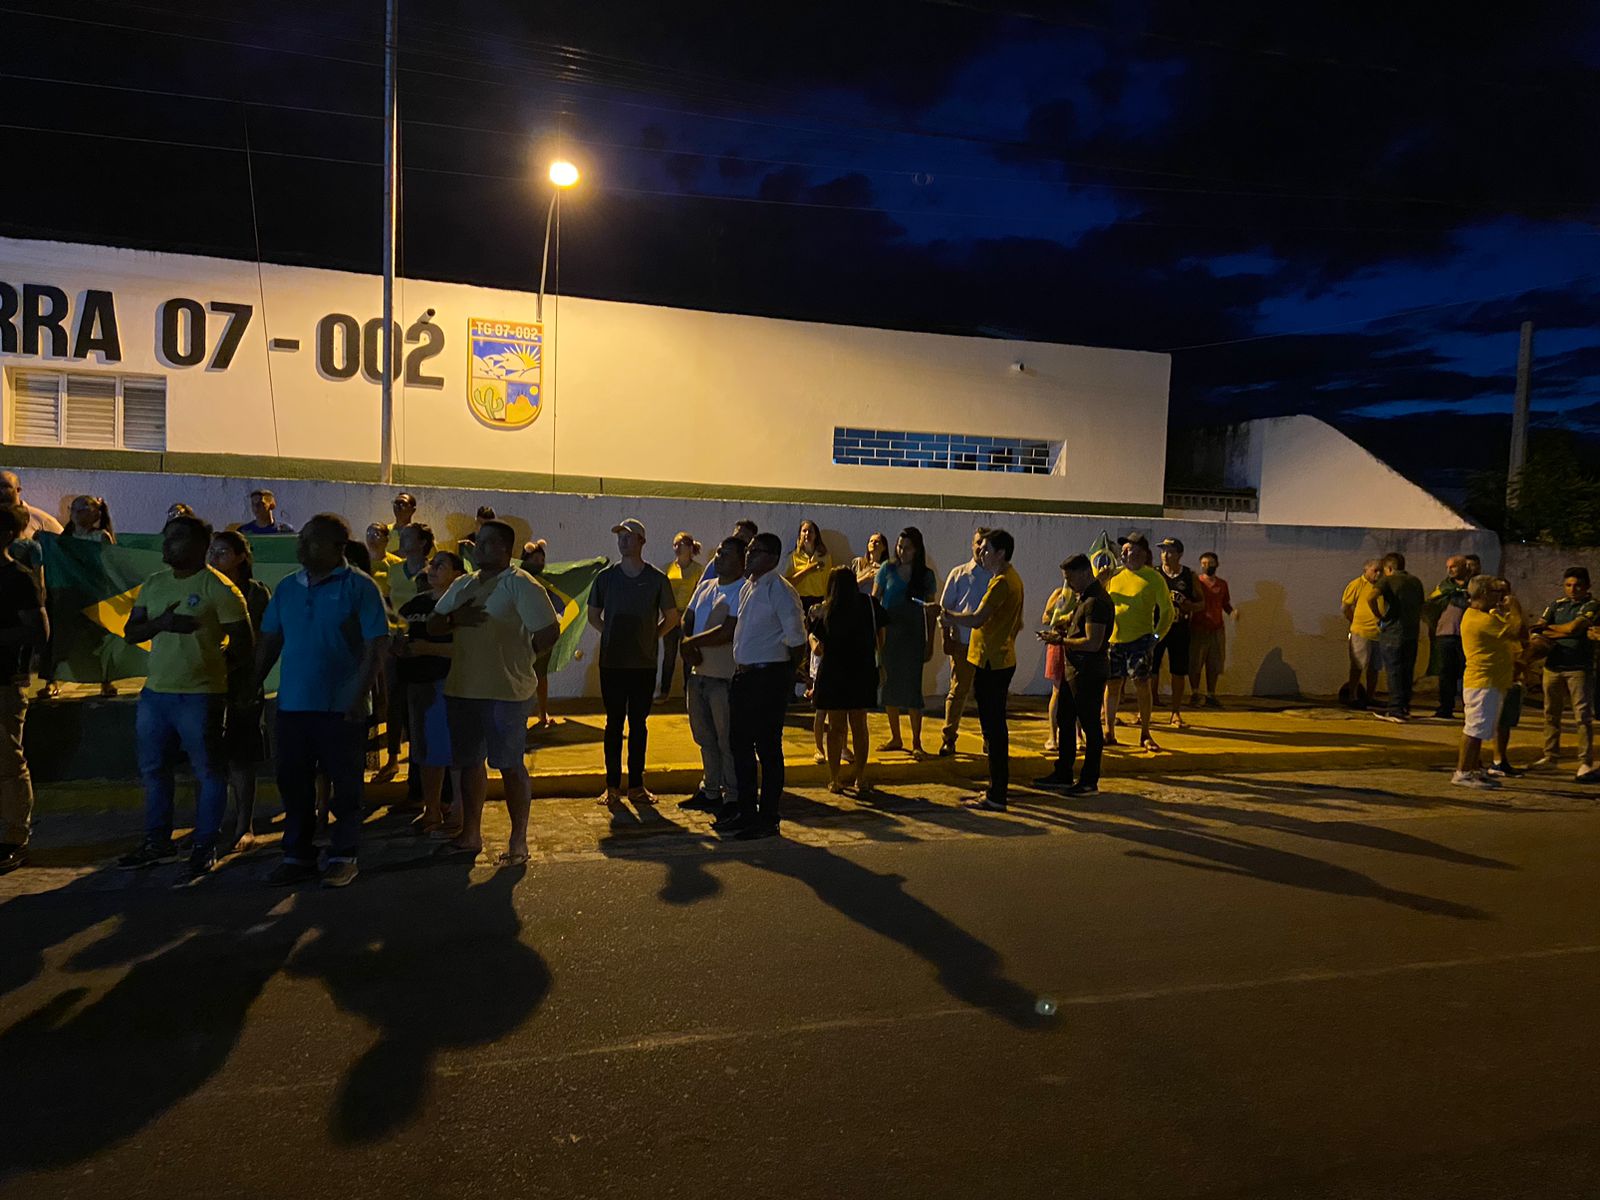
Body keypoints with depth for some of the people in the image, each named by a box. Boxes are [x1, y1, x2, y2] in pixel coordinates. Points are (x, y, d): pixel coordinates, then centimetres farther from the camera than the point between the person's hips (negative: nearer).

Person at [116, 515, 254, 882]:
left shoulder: (219, 587, -10)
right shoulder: (153, 584, 11)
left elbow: (243, 642, -7)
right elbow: (131, 633, 10)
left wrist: (212, 667, 0)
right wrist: (160, 623, -10)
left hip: (200, 696, -7)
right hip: (155, 691, 7)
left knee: (209, 771, 3)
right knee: (153, 768, 16)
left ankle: (205, 846, 15)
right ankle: (157, 842, 30)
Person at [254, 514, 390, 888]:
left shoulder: (359, 586, -7)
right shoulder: (287, 588, 11)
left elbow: (376, 646, -10)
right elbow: (269, 643, 16)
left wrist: (359, 697, -16)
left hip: (341, 707, -5)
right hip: (292, 704, 5)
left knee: (344, 786, 5)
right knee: (293, 784, 11)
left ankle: (343, 857, 17)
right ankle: (297, 856, 24)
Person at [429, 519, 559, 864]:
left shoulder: (520, 584, -8)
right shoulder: (462, 585, 14)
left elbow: (550, 631, -14)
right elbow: (432, 626, 15)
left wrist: (520, 654, -4)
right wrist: (454, 618, -6)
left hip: (505, 690, -7)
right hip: (462, 688, 7)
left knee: (510, 766, 1)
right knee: (469, 763, 14)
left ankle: (518, 841, 13)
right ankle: (470, 836, 27)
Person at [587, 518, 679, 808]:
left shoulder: (657, 579, 0)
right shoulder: (606, 577, 3)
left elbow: (671, 618, 8)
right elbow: (593, 615, 13)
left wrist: (651, 637, 3)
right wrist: (612, 636, 5)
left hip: (644, 664, 0)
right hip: (612, 663, 0)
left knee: (639, 724, 7)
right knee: (614, 723, 5)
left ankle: (636, 785, 16)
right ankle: (612, 786, 12)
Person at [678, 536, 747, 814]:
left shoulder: (743, 591, -13)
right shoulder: (705, 587, 13)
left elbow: (728, 632, -21)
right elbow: (687, 620, 15)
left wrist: (692, 642, -10)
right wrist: (688, 648, -5)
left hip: (725, 678, -8)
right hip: (698, 674, 8)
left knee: (728, 741, -1)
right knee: (705, 738, 18)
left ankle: (733, 798, 10)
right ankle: (710, 790, 32)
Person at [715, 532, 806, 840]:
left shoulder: (779, 589, -14)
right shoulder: (747, 587, 13)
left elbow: (796, 636, -13)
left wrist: (786, 667, -2)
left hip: (769, 678, -9)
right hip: (743, 676, 9)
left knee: (768, 748, 0)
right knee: (741, 744, 15)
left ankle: (767, 820, 10)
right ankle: (746, 812, 27)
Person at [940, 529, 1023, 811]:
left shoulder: (1001, 582, -17)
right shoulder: (1013, 579, 15)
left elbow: (976, 619, -26)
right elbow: (1017, 623, 22)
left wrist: (946, 616, -16)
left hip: (991, 663, -10)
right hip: (1002, 659, 10)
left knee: (993, 728, -6)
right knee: (996, 727, 16)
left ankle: (996, 797, -2)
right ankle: (998, 787, 25)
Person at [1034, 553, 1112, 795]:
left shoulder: (1096, 602, -19)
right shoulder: (1084, 598, 15)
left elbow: (1093, 643, -25)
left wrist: (1060, 640, -16)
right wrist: (1064, 630, 9)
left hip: (1090, 672, -11)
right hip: (1074, 669, 11)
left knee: (1090, 725, -1)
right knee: (1065, 721, 16)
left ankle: (1090, 781, 9)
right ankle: (1063, 774, 26)